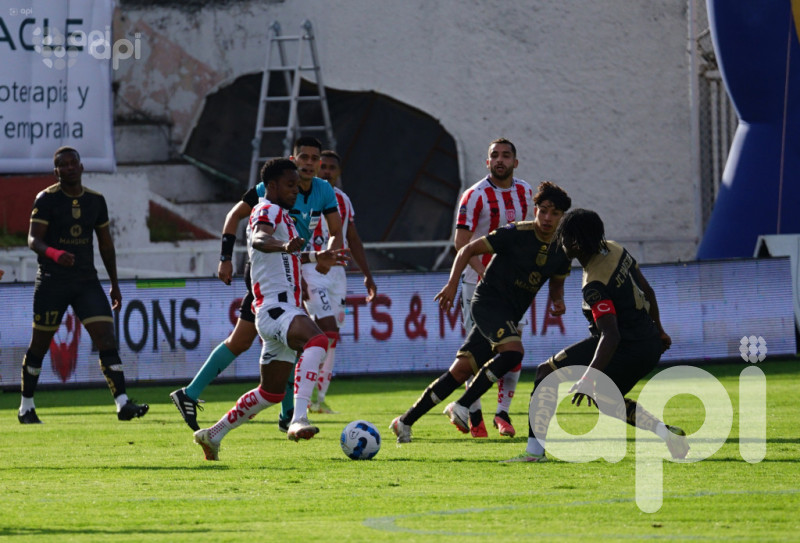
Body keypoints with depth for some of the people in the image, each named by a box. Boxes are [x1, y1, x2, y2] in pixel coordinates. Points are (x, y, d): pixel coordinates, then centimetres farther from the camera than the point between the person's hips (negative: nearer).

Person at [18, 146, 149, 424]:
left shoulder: (95, 200, 8)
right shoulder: (46, 199, -7)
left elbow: (106, 244, 17)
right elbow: (33, 239, -14)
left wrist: (114, 284, 18)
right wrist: (54, 253, -35)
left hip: (87, 281, 4)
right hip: (52, 282, -4)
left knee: (107, 338, -11)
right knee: (40, 344, 4)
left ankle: (123, 403, -17)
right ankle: (26, 406, 19)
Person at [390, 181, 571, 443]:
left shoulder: (561, 250, 4)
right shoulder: (516, 233, -13)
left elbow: (557, 282, 23)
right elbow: (469, 249, -6)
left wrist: (558, 300, 1)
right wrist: (452, 284, -16)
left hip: (509, 315, 6)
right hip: (487, 301, -6)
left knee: (460, 371, 1)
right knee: (513, 350, -31)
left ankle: (406, 421, 8)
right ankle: (462, 406, -21)